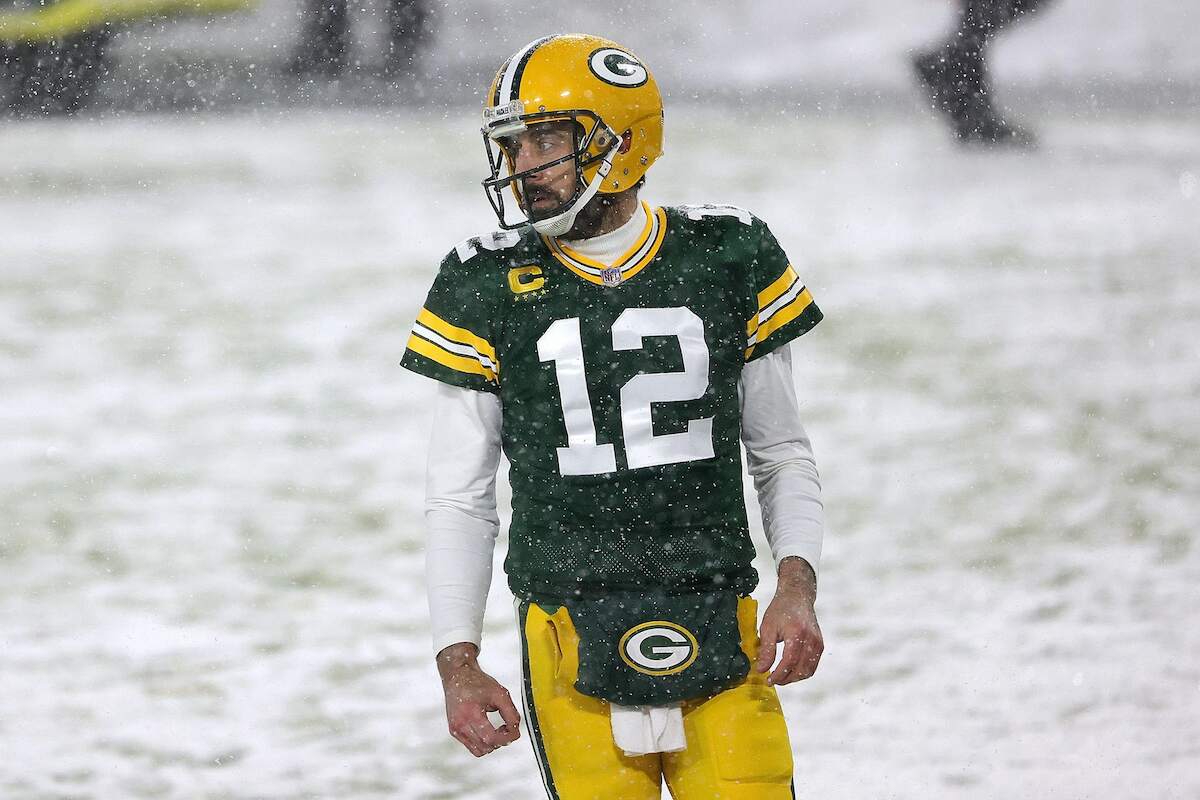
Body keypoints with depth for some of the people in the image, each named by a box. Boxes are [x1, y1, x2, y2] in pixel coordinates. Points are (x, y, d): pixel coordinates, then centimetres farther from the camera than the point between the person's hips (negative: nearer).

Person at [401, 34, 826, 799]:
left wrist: (798, 587, -4)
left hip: (720, 642, 0)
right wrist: (458, 664, -1)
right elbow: (459, 501, 7)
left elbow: (783, 455, 12)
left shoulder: (726, 260, 4)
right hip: (572, 647, 0)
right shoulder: (488, 288, 3)